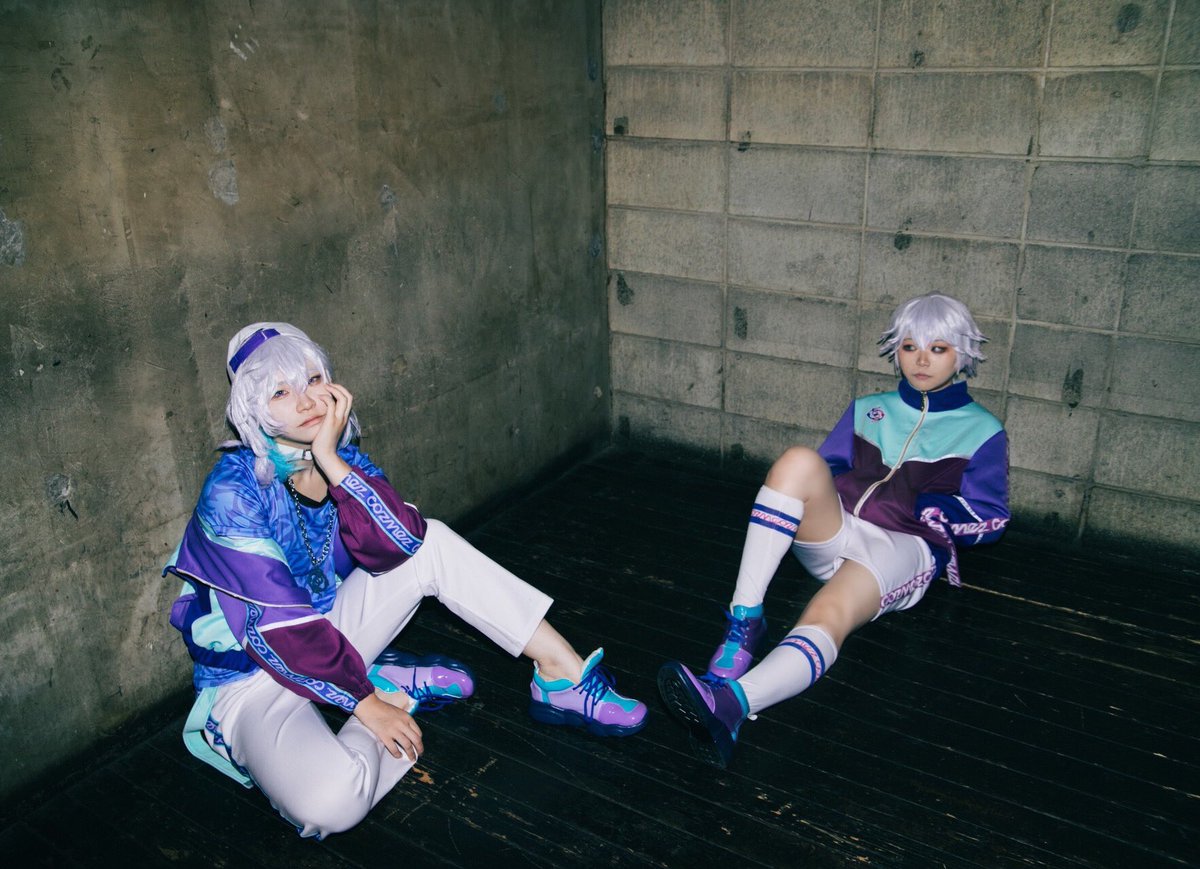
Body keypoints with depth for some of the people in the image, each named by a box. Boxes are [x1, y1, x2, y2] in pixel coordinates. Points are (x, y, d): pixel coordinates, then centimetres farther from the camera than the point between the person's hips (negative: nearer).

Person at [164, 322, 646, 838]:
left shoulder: (341, 456, -5)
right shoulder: (232, 493, -24)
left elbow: (400, 544, -20)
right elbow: (277, 627, -24)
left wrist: (331, 461, -28)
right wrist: (367, 704, -18)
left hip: (328, 638, 6)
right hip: (252, 678, -6)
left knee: (433, 545, -9)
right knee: (331, 800, -35)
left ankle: (562, 675, -7)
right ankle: (400, 692, -4)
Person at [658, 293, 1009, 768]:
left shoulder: (982, 431, 16)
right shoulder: (868, 409, 25)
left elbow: (991, 520, 10)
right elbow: (827, 468, 25)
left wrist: (924, 507, -8)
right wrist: (817, 488, -1)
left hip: (905, 548, -3)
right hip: (832, 532, 3)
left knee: (828, 614, -37)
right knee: (799, 460, -31)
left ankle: (728, 704, -63)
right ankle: (744, 619, -36)